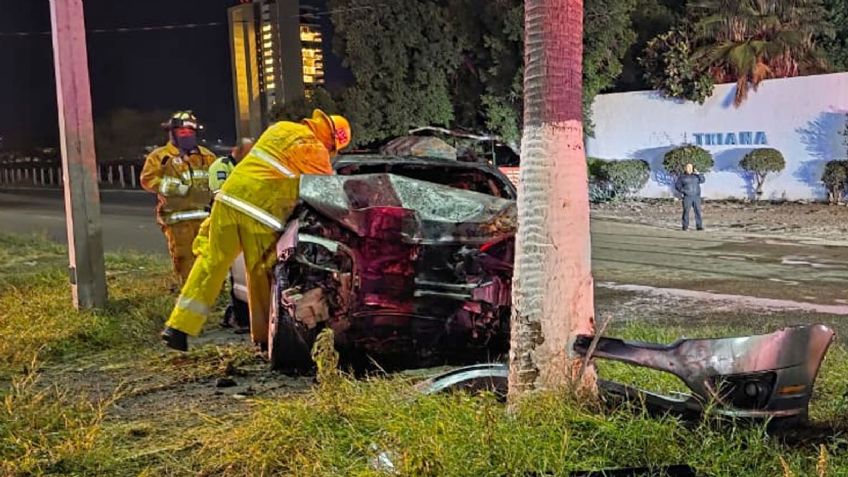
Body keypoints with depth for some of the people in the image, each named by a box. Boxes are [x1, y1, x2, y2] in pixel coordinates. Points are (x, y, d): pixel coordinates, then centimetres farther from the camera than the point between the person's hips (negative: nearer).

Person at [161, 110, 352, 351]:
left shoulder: (280, 128, 20)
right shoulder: (314, 149, -2)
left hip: (229, 197, 6)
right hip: (259, 212, -6)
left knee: (211, 260, 10)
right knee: (262, 272, 5)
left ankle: (179, 325, 9)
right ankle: (263, 336, 17)